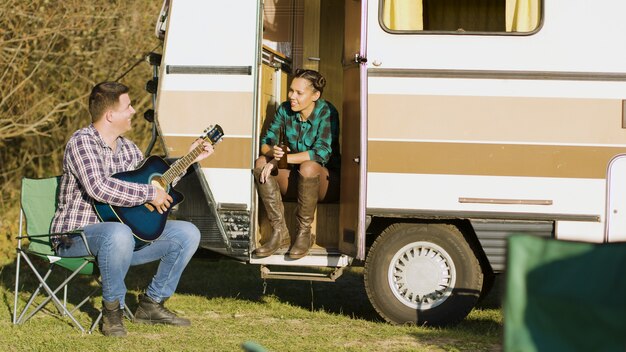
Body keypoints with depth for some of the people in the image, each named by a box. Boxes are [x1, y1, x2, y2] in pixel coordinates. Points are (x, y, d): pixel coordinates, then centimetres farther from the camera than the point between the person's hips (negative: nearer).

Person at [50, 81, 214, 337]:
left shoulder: (127, 148, 12)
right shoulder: (82, 142, -15)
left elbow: (152, 179, 29)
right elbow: (99, 188, -30)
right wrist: (150, 194, -24)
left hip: (126, 234, 9)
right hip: (76, 236, -9)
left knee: (188, 234, 1)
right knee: (119, 234, -42)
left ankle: (151, 303, 7)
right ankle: (112, 308, -20)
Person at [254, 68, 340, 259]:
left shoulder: (326, 112, -17)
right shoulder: (285, 110, -2)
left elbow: (322, 152, -28)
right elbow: (265, 142, -1)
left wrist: (283, 158, -30)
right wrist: (272, 152, -27)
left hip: (328, 181, -5)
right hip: (296, 179, 6)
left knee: (308, 167, -37)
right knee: (261, 163, -18)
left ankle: (304, 233, -21)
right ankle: (280, 233, -21)